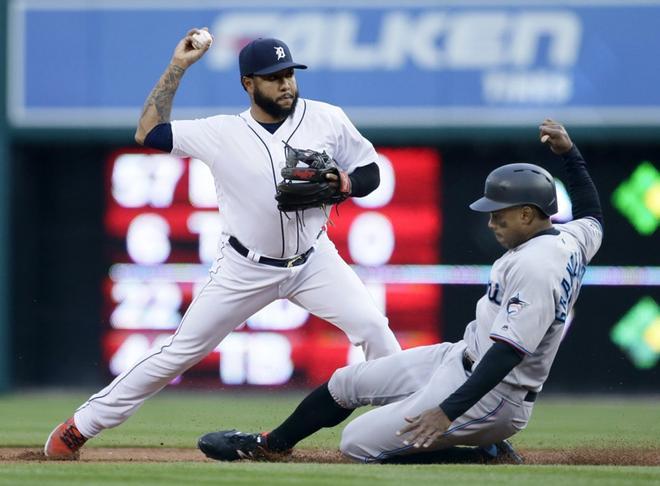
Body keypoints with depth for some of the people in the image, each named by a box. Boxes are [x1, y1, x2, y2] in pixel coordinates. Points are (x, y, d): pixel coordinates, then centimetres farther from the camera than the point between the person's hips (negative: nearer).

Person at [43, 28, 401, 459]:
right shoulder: (222, 133, -5)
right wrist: (177, 67, -4)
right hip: (245, 271, -1)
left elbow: (370, 173, 5)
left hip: (313, 261, 1)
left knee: (373, 327, -18)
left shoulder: (328, 120, -3)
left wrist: (344, 183, -18)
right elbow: (148, 133, -3)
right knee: (181, 352, 0)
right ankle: (81, 427, 9)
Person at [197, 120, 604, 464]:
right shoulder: (574, 240, 2)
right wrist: (570, 152, 27)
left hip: (490, 396, -11)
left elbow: (508, 352, -34)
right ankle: (269, 445, 38)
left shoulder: (536, 269, -28)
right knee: (348, 382, 18)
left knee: (360, 444, -9)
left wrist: (449, 411, -37)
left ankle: (489, 458, -4)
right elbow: (592, 215, 28)